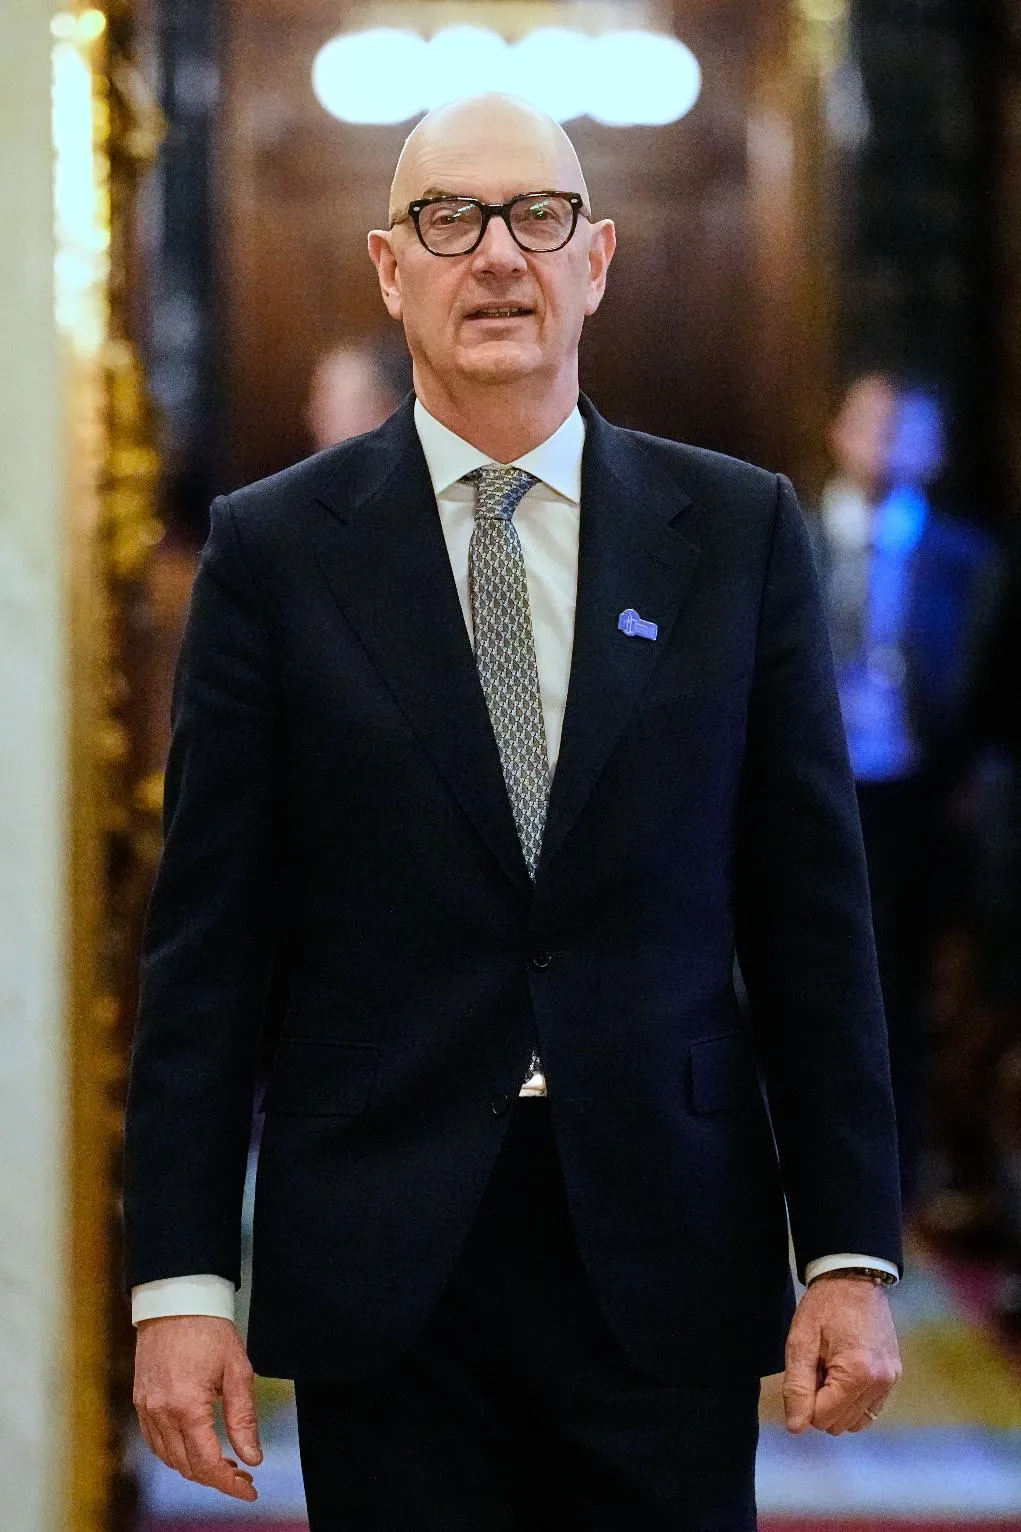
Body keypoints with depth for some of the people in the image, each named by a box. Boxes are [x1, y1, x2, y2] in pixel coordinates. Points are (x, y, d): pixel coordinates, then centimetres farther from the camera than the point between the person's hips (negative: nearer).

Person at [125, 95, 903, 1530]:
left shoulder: (737, 531, 6)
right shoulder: (276, 547, 3)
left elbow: (813, 914, 5)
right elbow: (208, 938, 2)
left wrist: (851, 1253, 0)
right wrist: (180, 1277, -4)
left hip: (668, 1261, 1)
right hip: (382, 1274, -1)